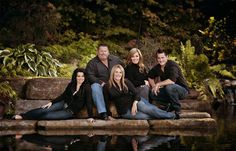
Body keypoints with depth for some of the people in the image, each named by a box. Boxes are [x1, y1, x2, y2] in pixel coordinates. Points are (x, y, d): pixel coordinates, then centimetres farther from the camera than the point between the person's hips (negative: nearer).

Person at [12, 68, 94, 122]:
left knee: (47, 116, -19)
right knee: (43, 110, -17)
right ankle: (23, 115, -10)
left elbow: (89, 102, -18)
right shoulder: (71, 84, 3)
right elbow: (63, 95, 12)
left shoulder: (87, 87, -14)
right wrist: (51, 102, 3)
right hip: (64, 104, 5)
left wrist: (90, 117, -26)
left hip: (71, 111, -5)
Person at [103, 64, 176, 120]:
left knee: (150, 109, -30)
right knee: (146, 116, -28)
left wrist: (134, 103, -20)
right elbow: (106, 103, 1)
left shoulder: (126, 82, 5)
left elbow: (136, 94, -1)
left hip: (133, 102, 3)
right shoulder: (107, 87, -2)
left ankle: (170, 115, -32)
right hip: (125, 110, -3)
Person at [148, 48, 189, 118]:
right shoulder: (157, 67, 0)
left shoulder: (172, 65, -21)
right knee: (153, 94, -11)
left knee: (169, 87, -37)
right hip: (169, 91, 7)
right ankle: (170, 105, 5)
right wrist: (153, 86, -2)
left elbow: (172, 80, -36)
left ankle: (177, 108, -16)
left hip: (182, 90, -7)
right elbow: (150, 77, 16)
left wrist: (158, 84, -29)